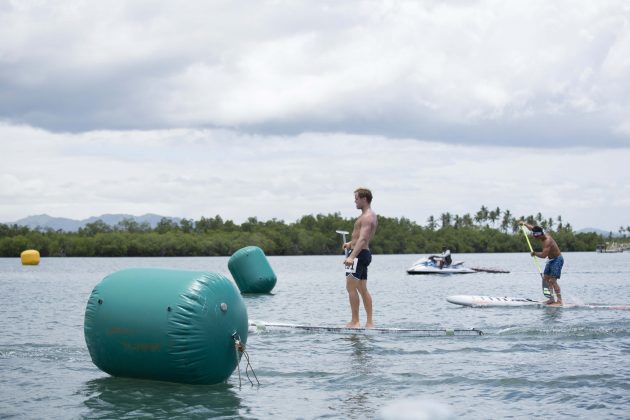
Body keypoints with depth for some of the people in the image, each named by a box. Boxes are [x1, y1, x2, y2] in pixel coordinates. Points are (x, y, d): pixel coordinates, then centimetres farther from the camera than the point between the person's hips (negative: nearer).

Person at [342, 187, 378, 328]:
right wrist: (351, 243, 39)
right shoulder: (370, 215, 17)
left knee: (351, 287, -11)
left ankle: (355, 321, -12)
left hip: (359, 254, -11)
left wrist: (352, 256, -38)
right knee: (362, 289, 12)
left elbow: (363, 239, -29)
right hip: (364, 253, 11)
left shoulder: (367, 217, -17)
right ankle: (369, 322, 13)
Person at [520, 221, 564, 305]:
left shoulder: (547, 241, -29)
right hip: (551, 260, 10)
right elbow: (532, 228, 17)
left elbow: (543, 255, -35)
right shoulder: (543, 234, -2)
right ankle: (551, 299, 7)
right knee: (545, 278, 6)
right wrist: (524, 224, 29)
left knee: (552, 280, -17)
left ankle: (559, 301, -18)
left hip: (557, 260, -10)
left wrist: (535, 253, -18)